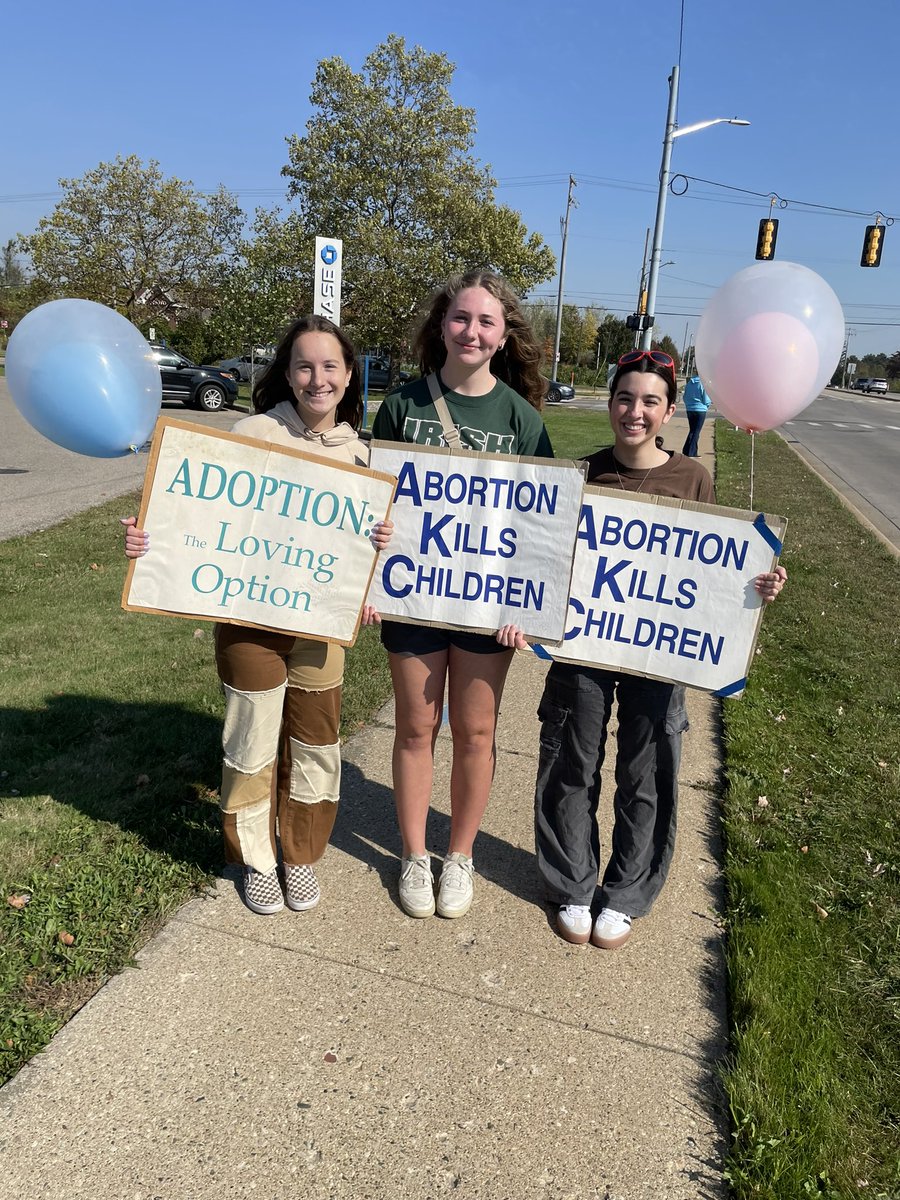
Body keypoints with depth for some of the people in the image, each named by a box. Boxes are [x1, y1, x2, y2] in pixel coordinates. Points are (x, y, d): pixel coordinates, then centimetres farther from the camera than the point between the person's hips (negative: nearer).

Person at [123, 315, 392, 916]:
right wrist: (150, 538, -25)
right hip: (250, 618, -3)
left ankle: (302, 856, 37)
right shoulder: (254, 434, -9)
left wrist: (379, 541, -14)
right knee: (253, 747, 10)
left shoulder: (357, 450, 2)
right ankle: (256, 859, 34)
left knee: (315, 748, 13)